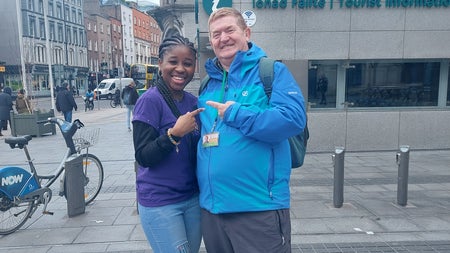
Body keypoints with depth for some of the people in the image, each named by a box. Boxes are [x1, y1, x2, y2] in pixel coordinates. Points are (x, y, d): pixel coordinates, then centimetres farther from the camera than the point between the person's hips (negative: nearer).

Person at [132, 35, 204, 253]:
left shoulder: (193, 102, 4)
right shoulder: (149, 100, -13)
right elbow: (143, 157, -16)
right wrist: (175, 133, -27)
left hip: (192, 198, 6)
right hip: (159, 203, -6)